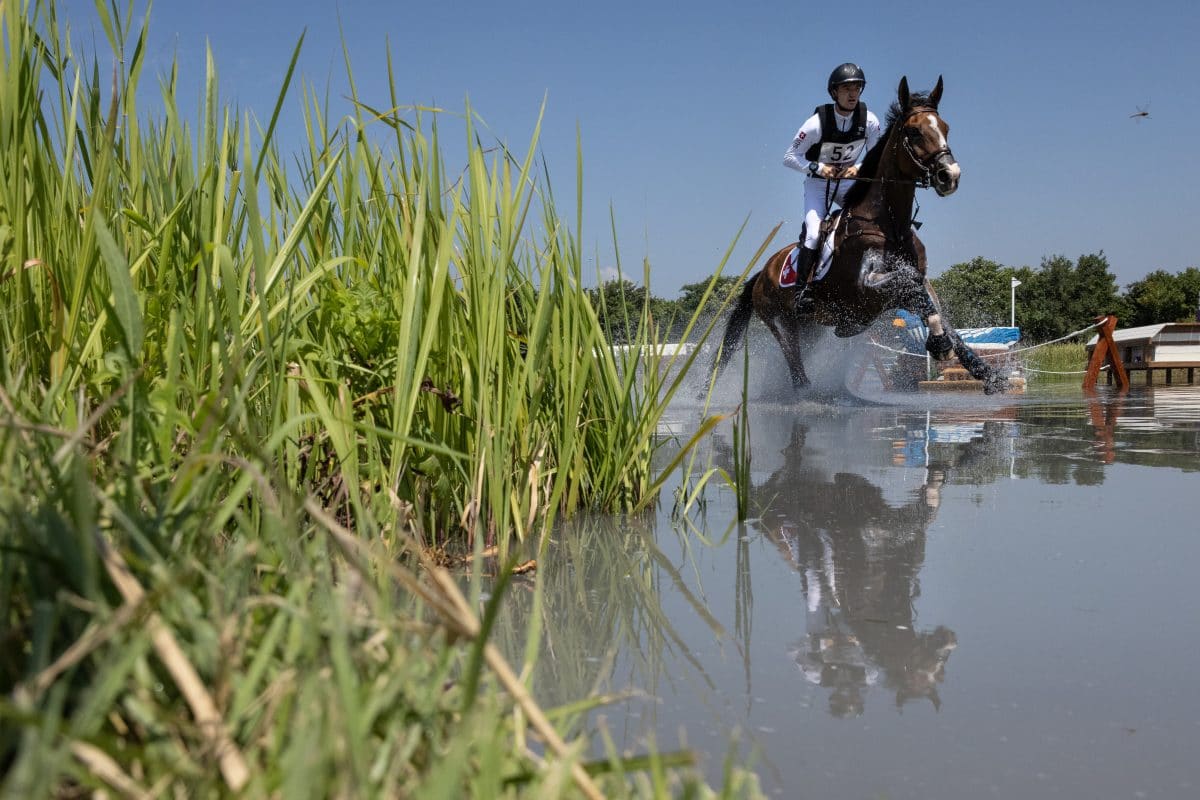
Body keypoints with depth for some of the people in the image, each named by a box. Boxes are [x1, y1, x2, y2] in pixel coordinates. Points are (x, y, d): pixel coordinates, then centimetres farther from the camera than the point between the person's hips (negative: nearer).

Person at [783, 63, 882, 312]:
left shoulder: (869, 121, -12)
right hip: (818, 183, -3)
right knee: (814, 233, -22)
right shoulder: (817, 123, -21)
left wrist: (859, 167, -21)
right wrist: (818, 167, -27)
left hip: (849, 181, 4)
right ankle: (801, 289, -15)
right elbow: (789, 157, -14)